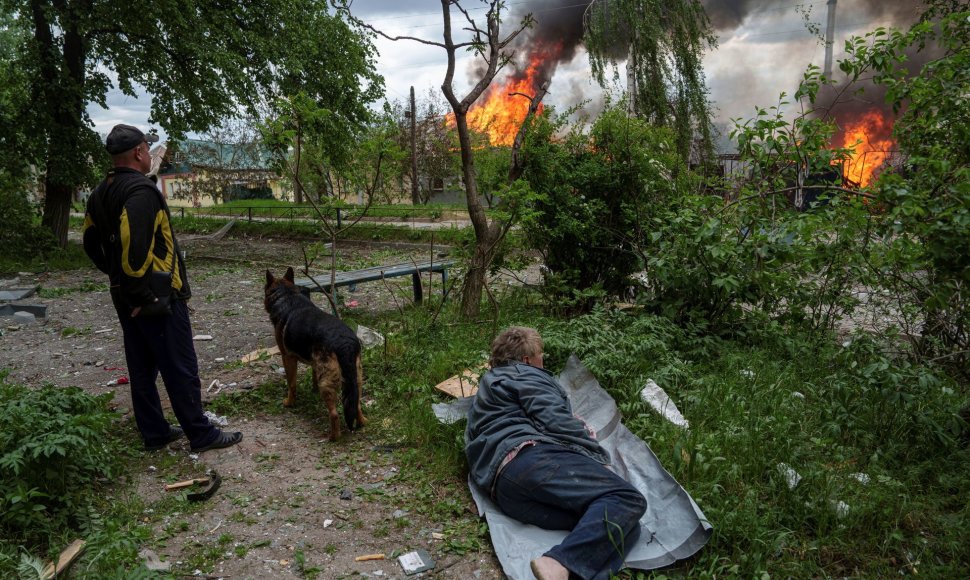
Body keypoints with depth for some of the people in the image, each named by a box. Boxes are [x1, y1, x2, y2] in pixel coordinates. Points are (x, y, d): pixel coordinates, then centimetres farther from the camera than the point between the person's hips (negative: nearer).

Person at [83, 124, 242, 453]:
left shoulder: (100, 193, 12)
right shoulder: (142, 190, -19)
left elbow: (91, 242, 18)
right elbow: (134, 247, -28)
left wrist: (117, 276, 19)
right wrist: (142, 296, -21)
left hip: (125, 297, 9)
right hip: (157, 297, -9)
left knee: (142, 368, 15)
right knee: (180, 368, 0)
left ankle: (154, 433, 26)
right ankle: (201, 435, 9)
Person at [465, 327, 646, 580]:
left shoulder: (489, 386, 41)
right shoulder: (524, 374, 13)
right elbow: (555, 421, -3)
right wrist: (597, 454, 6)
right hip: (533, 457, -8)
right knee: (627, 499, -17)